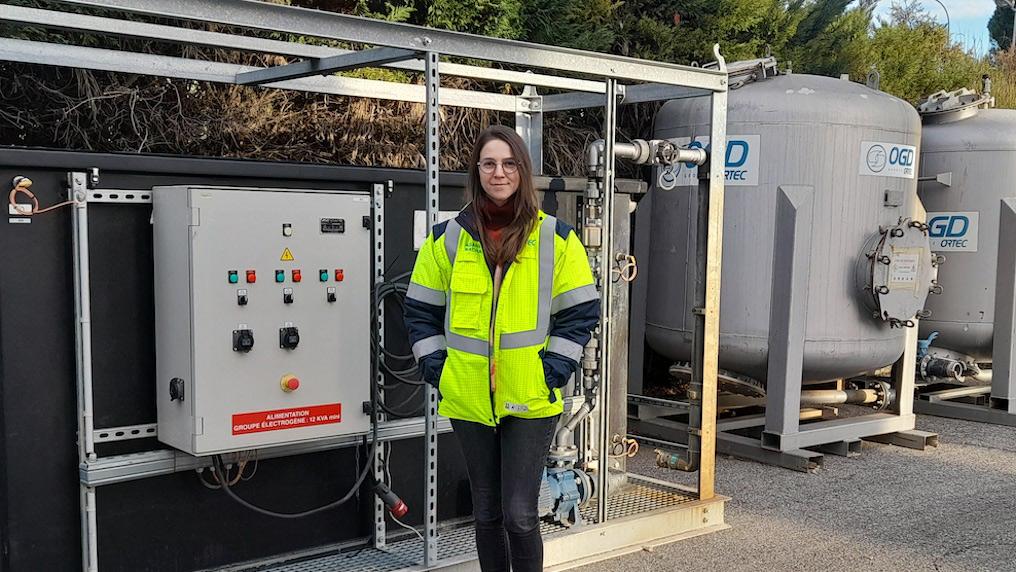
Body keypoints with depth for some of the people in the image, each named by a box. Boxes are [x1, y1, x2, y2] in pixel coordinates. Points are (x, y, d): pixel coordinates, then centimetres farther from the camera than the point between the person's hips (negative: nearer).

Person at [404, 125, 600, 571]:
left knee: (519, 515, -4)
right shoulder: (448, 238, 3)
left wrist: (553, 372, -7)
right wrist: (436, 370, -1)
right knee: (486, 512, 14)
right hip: (468, 399, 2)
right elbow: (421, 310, 8)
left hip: (532, 400, -2)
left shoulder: (556, 238, -1)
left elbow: (580, 311, 1)